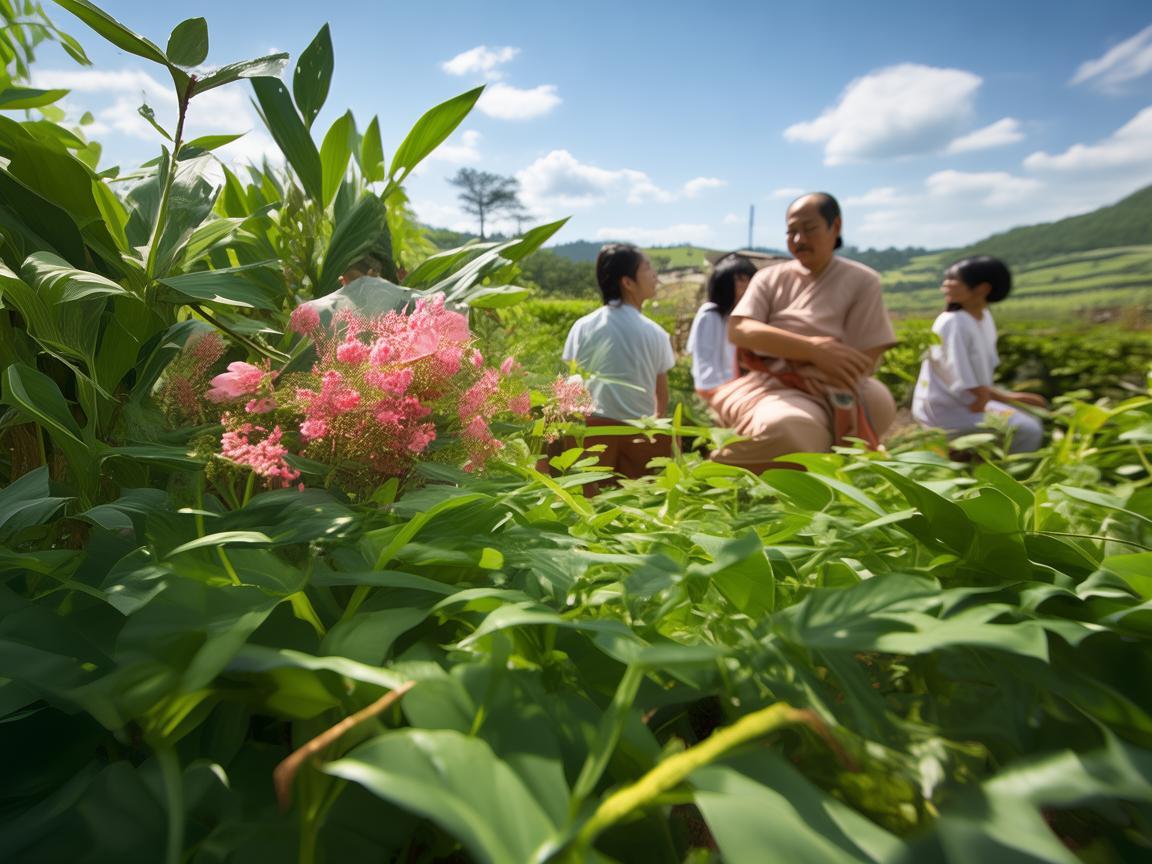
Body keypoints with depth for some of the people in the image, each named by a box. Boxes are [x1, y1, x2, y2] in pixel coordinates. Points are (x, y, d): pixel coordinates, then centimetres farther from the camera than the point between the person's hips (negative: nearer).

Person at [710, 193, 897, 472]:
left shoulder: (861, 281, 9)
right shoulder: (770, 278, 15)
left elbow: (862, 364, -1)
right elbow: (739, 330, -4)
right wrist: (812, 349, -18)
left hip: (819, 394, 1)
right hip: (765, 385, -1)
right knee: (781, 429, -34)